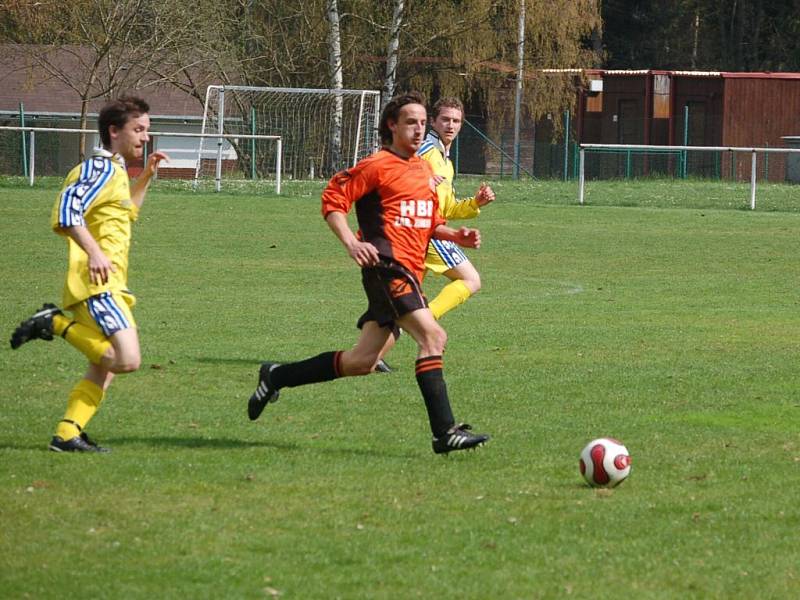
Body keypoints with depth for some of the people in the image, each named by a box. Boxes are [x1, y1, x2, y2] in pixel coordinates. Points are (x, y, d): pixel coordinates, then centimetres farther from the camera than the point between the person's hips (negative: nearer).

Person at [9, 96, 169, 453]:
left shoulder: (114, 171, 22)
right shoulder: (100, 168, -9)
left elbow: (125, 212, 41)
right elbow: (68, 209, -23)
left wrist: (146, 176, 29)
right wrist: (95, 253, -33)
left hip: (108, 286, 10)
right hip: (97, 285, -10)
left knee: (103, 371, 10)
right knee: (128, 359, -23)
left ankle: (67, 434, 7)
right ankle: (55, 323, -11)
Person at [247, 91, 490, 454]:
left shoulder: (425, 171, 20)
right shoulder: (377, 166, -5)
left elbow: (430, 223, 29)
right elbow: (332, 200, -6)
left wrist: (455, 235, 9)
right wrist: (351, 243, -20)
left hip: (408, 272, 9)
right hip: (387, 265, -9)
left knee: (362, 362, 9)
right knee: (432, 336, -21)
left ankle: (277, 376, 23)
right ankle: (445, 432, -24)